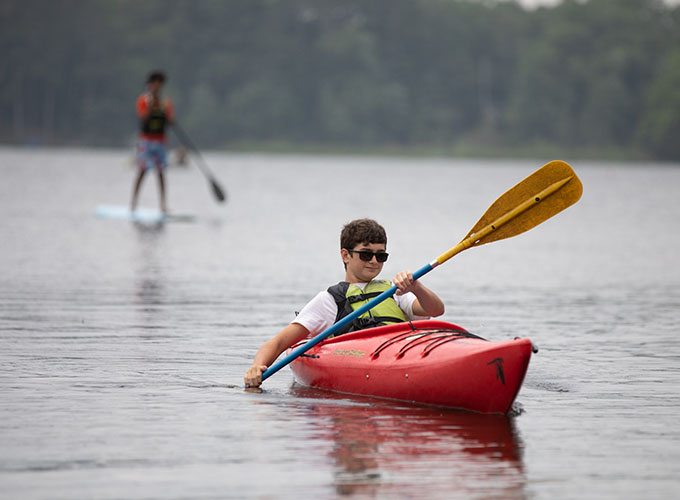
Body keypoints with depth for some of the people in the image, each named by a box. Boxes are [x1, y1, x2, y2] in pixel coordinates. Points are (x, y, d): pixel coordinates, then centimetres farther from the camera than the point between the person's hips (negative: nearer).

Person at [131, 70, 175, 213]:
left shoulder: (165, 102, 9)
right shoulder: (143, 100, -3)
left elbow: (171, 121, 2)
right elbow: (143, 119, -15)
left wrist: (166, 109, -14)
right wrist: (150, 106, -27)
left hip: (160, 141, 4)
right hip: (145, 140, -4)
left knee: (160, 172, 3)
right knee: (142, 171, -7)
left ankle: (163, 204, 3)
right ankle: (133, 203, -3)